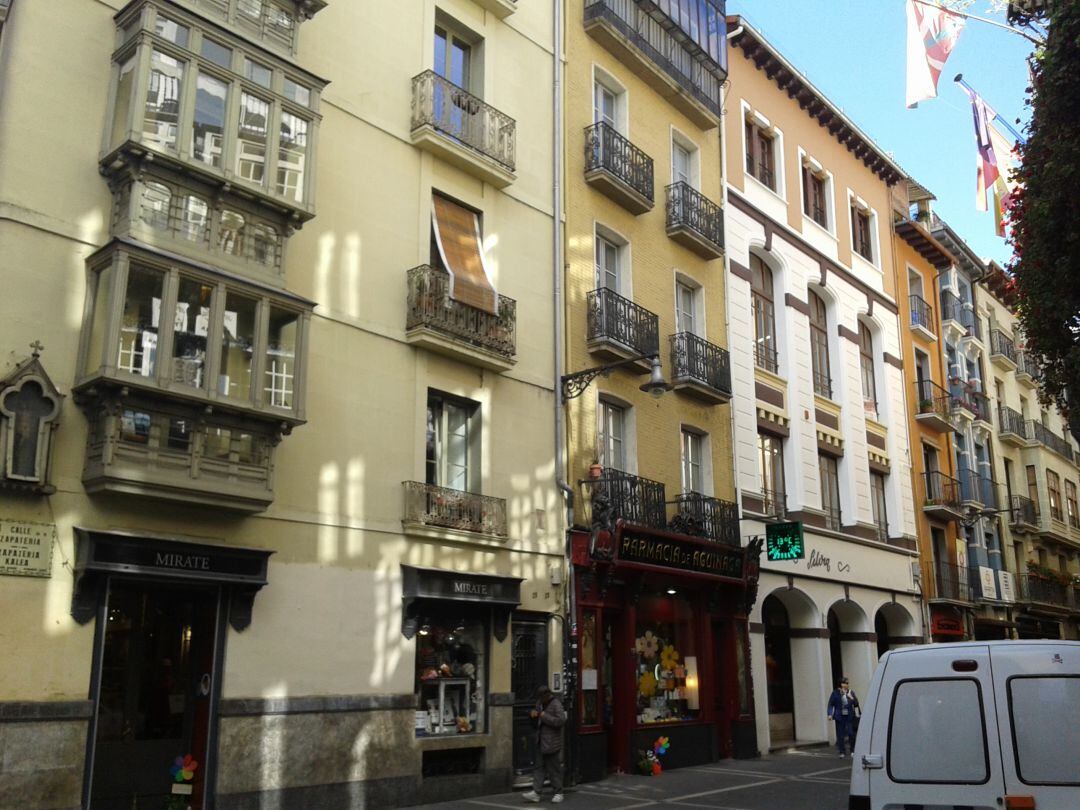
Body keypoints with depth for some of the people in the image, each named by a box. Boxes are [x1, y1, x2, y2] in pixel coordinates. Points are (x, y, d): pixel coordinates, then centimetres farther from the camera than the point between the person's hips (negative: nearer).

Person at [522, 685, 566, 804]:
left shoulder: (556, 705, -15)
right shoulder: (540, 703, 10)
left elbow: (560, 720, -26)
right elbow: (536, 711, 24)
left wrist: (544, 716, -24)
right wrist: (533, 713, 0)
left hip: (552, 744, -8)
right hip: (541, 743, 8)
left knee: (554, 769, 1)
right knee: (540, 767, 7)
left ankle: (558, 793, 12)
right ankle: (535, 793, 7)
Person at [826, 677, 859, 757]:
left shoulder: (850, 692, 7)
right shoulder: (835, 693, 1)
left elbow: (856, 704, 7)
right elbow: (830, 704, 2)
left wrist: (851, 698, -12)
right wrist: (830, 714, -8)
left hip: (849, 717, 1)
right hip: (839, 717, -1)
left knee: (851, 733, -5)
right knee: (840, 735, 1)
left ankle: (853, 750, 11)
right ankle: (842, 752, 10)